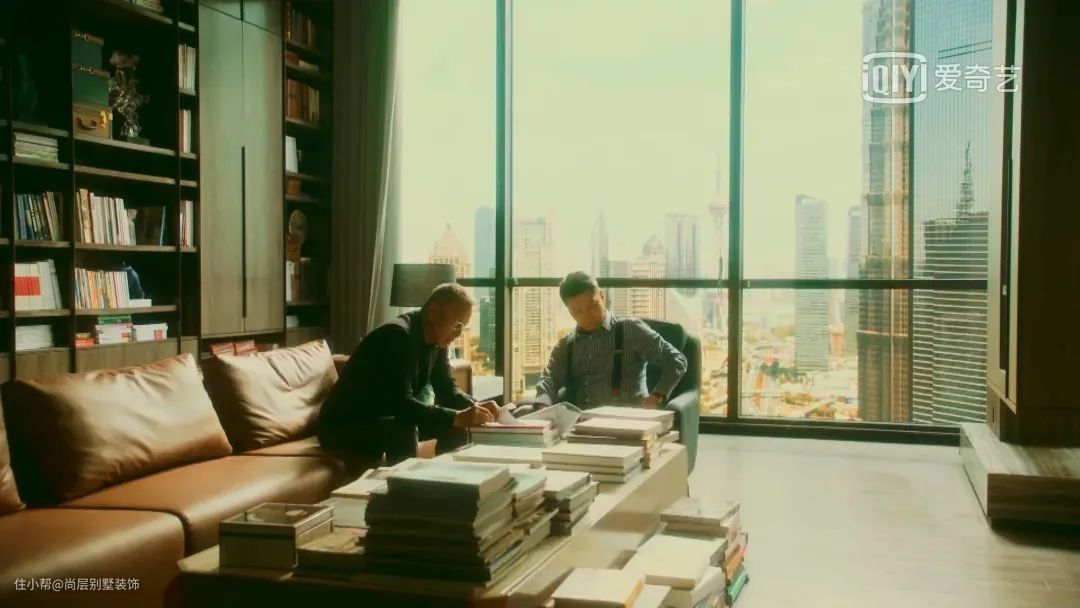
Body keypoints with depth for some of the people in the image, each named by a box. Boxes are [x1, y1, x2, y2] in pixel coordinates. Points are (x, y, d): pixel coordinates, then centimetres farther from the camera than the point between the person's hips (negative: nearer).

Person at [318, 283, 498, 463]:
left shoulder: (436, 340, 0)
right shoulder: (397, 335, -27)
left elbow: (447, 389, 6)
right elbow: (400, 404, -35)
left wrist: (475, 407, -14)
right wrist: (457, 417, -39)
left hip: (388, 420, 9)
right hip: (343, 425, -9)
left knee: (455, 428, -1)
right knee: (405, 431, -35)